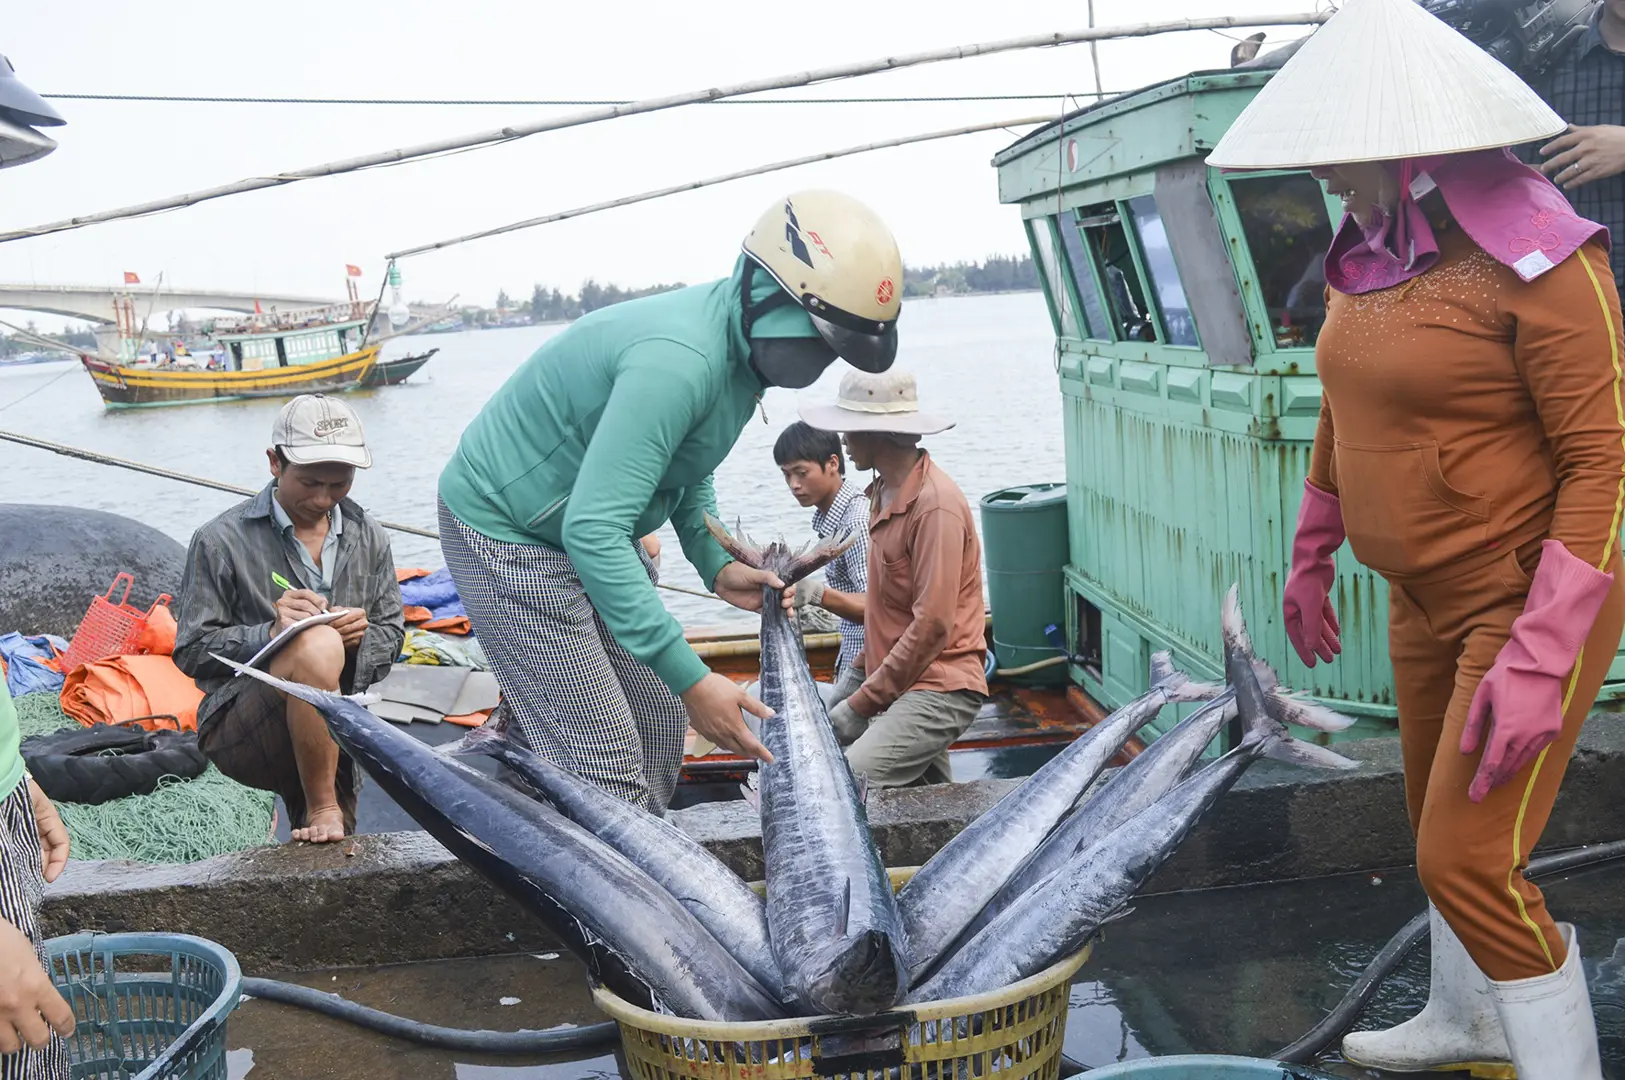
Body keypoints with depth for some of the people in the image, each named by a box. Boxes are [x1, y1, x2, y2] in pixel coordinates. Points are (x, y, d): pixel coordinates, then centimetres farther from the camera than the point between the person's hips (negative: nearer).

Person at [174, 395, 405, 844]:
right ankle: (321, 814, -22)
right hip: (237, 730, -5)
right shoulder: (221, 542, -7)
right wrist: (269, 634, -25)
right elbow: (190, 650, -8)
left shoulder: (368, 538, 8)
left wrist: (360, 637, -13)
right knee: (317, 646, -35)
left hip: (333, 738, 5)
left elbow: (392, 634, 11)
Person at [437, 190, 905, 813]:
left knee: (659, 730, 11)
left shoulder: (743, 348, -1)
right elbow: (592, 531, -37)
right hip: (506, 533, -10)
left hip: (593, 530, 10)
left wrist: (716, 565, 1)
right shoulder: (677, 361, -33)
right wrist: (690, 679, -36)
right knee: (605, 772, -11)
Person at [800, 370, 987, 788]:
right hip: (899, 682, 10)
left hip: (939, 687, -10)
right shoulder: (886, 492, 14)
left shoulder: (935, 506, -17)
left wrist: (861, 704, -15)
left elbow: (933, 625, -20)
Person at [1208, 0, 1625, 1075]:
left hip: (1529, 599, -8)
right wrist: (1311, 559, 22)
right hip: (1425, 600, 8)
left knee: (1469, 857, -10)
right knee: (1436, 822, 21)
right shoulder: (1369, 252, 3)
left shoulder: (1534, 257, -21)